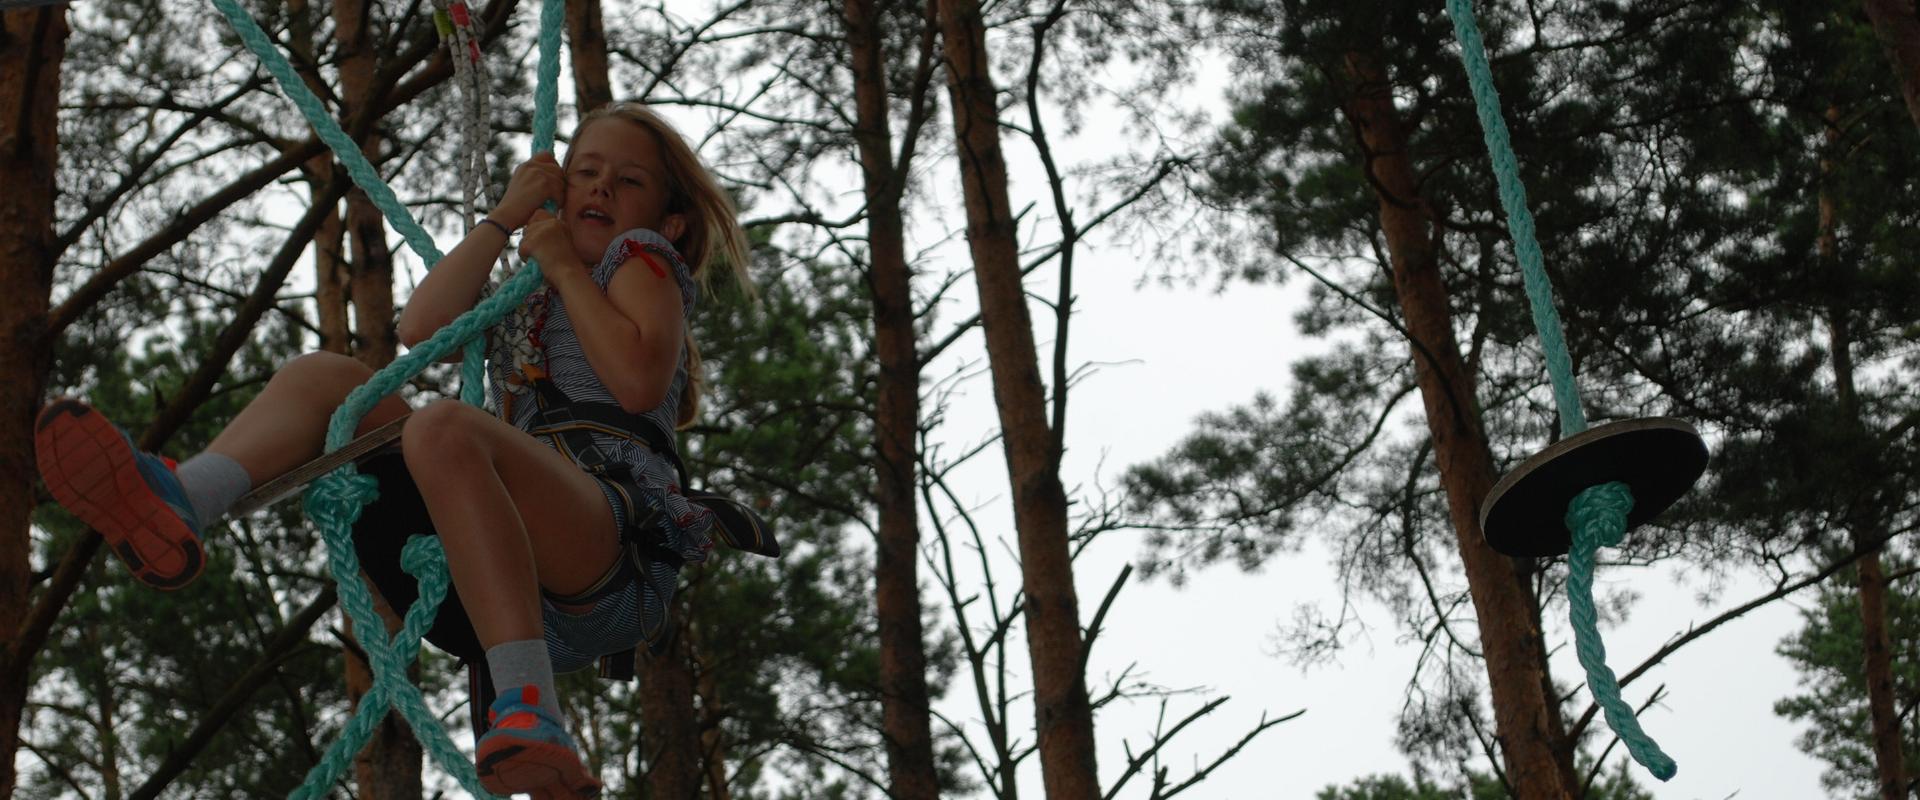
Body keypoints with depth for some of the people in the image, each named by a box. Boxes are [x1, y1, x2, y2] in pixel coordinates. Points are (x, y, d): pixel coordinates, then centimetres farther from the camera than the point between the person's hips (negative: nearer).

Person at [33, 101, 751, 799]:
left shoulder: (644, 258, 13)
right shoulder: (522, 300, 33)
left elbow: (639, 381, -9)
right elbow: (420, 330, 12)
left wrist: (565, 265, 0)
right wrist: (502, 219, 12)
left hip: (619, 545, -7)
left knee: (444, 428, -38)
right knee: (323, 375, 11)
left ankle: (529, 712, -49)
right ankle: (176, 501, -22)